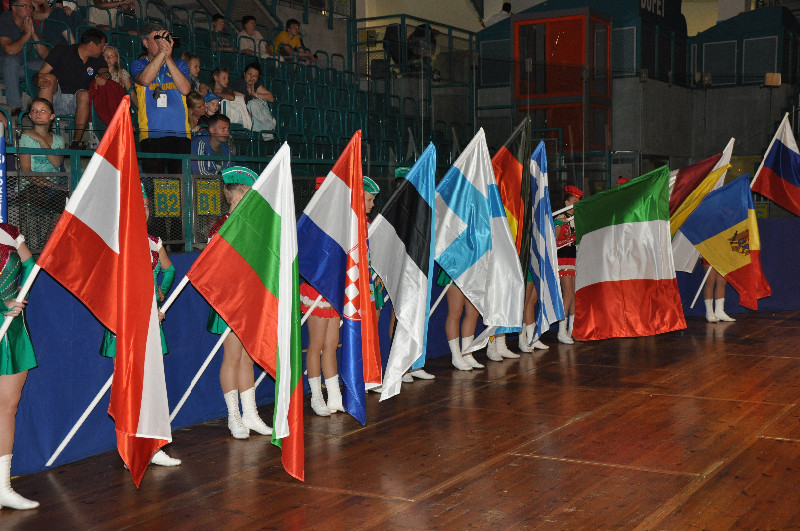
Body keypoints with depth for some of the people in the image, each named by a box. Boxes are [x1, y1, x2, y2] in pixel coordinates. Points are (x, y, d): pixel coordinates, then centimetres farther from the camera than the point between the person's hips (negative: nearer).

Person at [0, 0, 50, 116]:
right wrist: (27, 34, -20)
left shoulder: (30, 24, 4)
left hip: (19, 68, 6)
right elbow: (10, 50, -31)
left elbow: (46, 55, -2)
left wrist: (33, 34, -14)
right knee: (11, 60, -39)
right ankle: (15, 107, -43)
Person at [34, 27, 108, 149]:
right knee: (50, 78, -28)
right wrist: (39, 81, -29)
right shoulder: (62, 51, 1)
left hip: (77, 103, 1)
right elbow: (39, 75, -4)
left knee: (84, 94, -30)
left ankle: (76, 141, -30)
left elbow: (105, 71, -8)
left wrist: (104, 76, -34)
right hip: (55, 98, -1)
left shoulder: (97, 60, 12)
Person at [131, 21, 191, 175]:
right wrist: (162, 52, -9)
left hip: (180, 133, 1)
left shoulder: (179, 64, 17)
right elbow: (145, 80, -10)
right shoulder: (138, 65, 14)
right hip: (151, 134, -1)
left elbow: (185, 89, -2)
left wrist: (168, 58, -6)